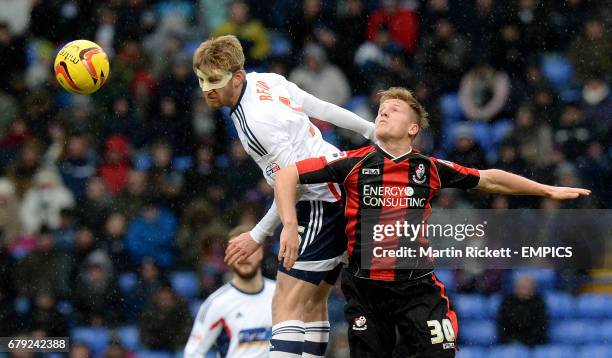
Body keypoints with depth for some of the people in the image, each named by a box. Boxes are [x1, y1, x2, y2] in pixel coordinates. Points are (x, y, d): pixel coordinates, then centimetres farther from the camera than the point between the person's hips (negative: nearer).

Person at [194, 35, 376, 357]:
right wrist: (373, 131, 21)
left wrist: (258, 236, -17)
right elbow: (323, 109, 11)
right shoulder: (264, 80, 2)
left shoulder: (254, 122, -24)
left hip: (322, 204, -10)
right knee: (312, 302, 14)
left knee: (287, 305, -17)